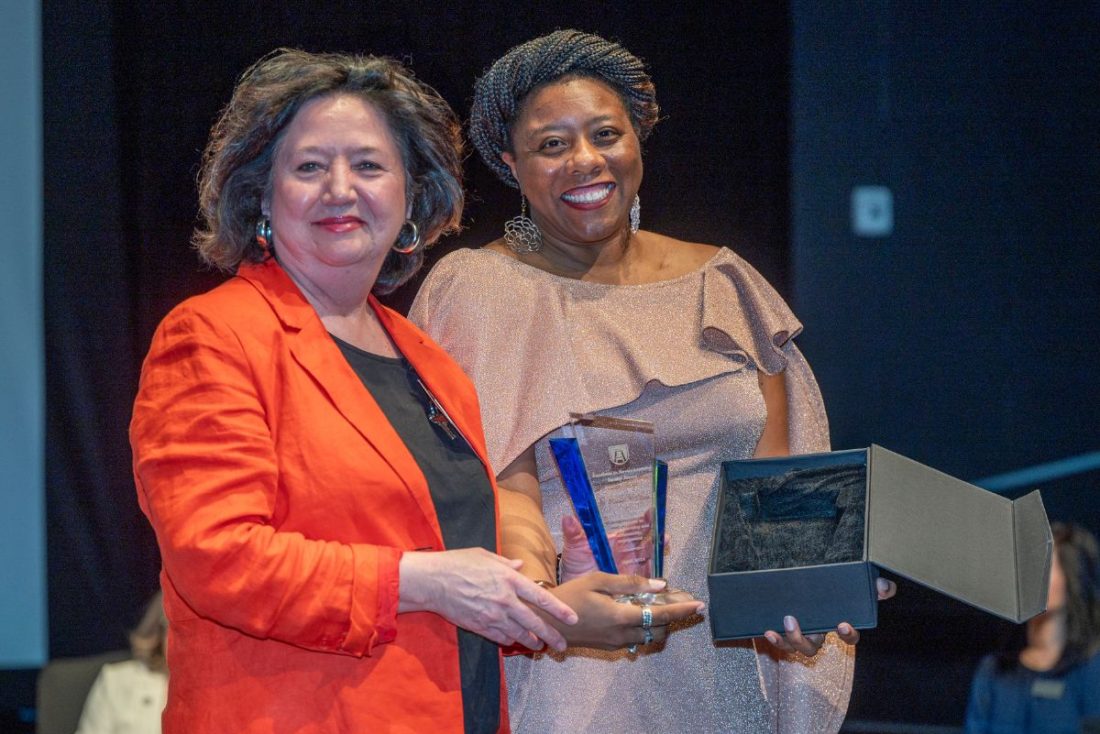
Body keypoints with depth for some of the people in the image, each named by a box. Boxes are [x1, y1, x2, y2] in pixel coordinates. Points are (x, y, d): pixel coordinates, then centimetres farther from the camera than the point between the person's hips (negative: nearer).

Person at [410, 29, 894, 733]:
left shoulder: (721, 283, 12)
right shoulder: (478, 289, -1)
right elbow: (503, 482, -11)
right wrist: (535, 592, -32)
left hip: (728, 661, 4)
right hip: (573, 669, -4)